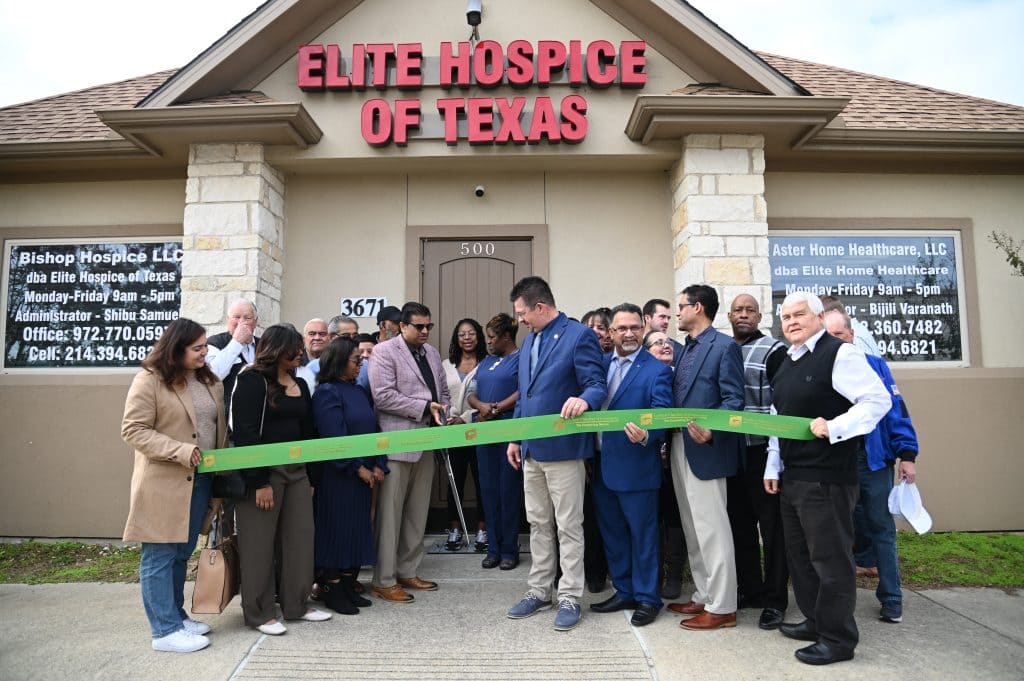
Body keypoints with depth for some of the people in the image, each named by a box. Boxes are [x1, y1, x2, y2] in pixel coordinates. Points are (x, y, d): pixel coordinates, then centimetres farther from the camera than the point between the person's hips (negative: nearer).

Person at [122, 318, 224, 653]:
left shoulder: (209, 381, 11)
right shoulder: (150, 380, -10)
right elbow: (133, 430, -13)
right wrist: (179, 450, -22)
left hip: (199, 480, 7)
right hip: (163, 483, -7)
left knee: (181, 554, 17)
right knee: (160, 556, 2)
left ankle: (176, 615, 29)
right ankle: (165, 630, 10)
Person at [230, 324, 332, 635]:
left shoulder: (299, 384, 13)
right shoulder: (252, 382, -9)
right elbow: (244, 434, -15)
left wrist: (310, 477, 12)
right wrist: (259, 482, -18)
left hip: (296, 470, 7)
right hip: (262, 473, -7)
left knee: (301, 537, 10)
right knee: (260, 543, 4)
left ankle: (296, 604, 24)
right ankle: (258, 613, 18)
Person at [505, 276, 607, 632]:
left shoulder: (579, 335, -10)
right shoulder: (529, 340, 14)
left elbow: (597, 385, -15)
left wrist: (583, 400, -38)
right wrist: (515, 438, 15)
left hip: (563, 448, -8)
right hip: (531, 449, 8)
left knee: (568, 527, 4)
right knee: (538, 525, 16)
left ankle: (569, 598, 16)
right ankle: (539, 591, 28)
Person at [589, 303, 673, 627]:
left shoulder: (657, 371, -10)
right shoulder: (600, 364, 7)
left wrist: (645, 435, -36)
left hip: (636, 467, -6)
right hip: (602, 465, 6)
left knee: (642, 534, 7)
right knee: (612, 533, 17)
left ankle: (647, 598, 23)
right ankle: (624, 591, 33)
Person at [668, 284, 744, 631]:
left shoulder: (724, 346, -9)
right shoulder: (685, 349, 17)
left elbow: (734, 400, -15)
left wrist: (711, 432, -28)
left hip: (706, 451, -9)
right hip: (680, 449, 9)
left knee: (712, 529, -2)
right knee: (693, 529, 15)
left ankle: (722, 607, 8)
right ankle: (704, 596, 27)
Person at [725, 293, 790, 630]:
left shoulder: (773, 350, -6)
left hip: (762, 451, -6)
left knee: (772, 526, 2)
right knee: (740, 524, 14)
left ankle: (774, 600, 13)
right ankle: (750, 591, 28)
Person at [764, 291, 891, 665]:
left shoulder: (839, 353, -9)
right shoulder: (786, 364, 16)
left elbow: (878, 400, -15)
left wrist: (834, 427, -23)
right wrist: (773, 467, 16)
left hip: (827, 477, -9)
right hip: (791, 476, 9)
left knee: (830, 557, -1)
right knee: (799, 554, 17)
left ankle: (838, 638, 12)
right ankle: (815, 620, 31)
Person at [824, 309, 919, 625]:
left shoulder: (873, 365, 2)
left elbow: (895, 409, -2)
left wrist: (907, 454, -7)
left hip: (873, 460, -1)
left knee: (881, 528, 7)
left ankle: (892, 601, 17)